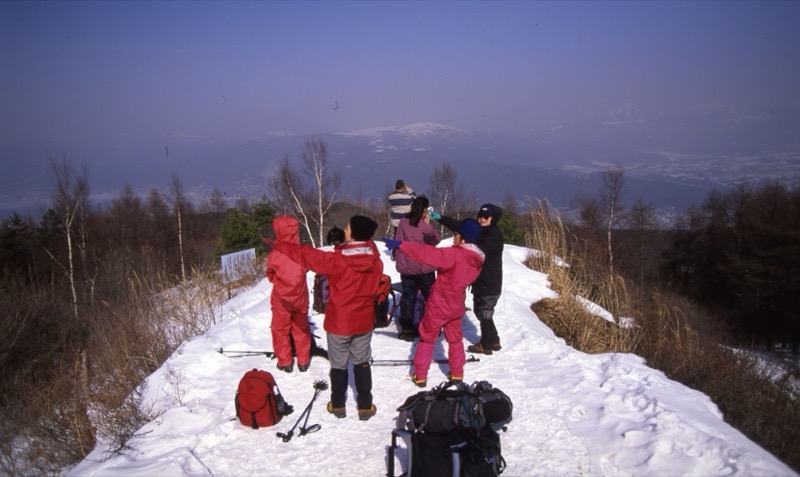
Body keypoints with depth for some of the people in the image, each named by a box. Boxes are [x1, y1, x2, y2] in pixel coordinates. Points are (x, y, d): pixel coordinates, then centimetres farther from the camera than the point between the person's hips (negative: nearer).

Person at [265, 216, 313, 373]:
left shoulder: (274, 255, -21)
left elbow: (270, 276, -4)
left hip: (281, 299, -2)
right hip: (300, 297, 2)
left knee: (280, 330, 16)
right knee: (301, 329, 17)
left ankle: (285, 362, 22)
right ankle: (303, 361, 24)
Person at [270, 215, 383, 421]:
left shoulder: (337, 260, -22)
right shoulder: (375, 260, -10)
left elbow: (307, 255, -15)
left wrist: (279, 245, -5)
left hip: (339, 322, -3)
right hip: (364, 321, 3)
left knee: (338, 365, 15)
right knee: (362, 364, 17)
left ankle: (337, 405, 27)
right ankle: (365, 406, 21)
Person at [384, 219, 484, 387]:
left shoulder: (454, 254, -26)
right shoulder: (477, 260, -3)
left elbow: (428, 253, -36)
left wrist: (400, 246, -38)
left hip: (439, 305, -6)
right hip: (456, 306, 6)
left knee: (427, 339, 11)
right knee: (455, 339, 23)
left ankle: (420, 376, 15)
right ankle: (457, 373, 29)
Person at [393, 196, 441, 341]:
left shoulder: (403, 222, -1)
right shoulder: (424, 225, -15)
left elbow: (397, 241, 6)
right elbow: (436, 239, -2)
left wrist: (399, 259, 17)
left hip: (406, 267, 3)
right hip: (424, 266, -3)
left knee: (408, 297, 9)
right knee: (431, 296, 13)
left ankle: (407, 329, 9)